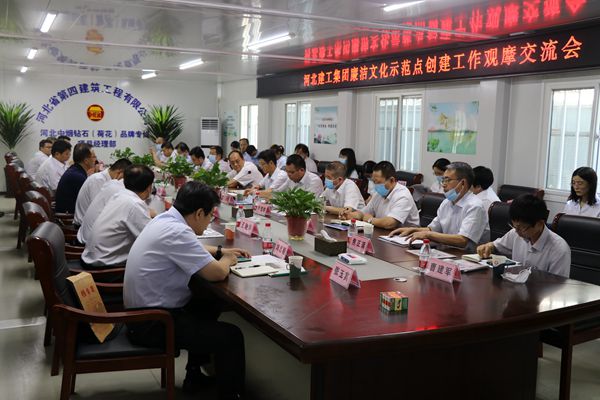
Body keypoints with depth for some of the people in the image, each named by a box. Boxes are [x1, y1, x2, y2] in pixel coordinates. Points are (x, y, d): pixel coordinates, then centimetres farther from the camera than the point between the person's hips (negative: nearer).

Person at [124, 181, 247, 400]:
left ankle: (195, 375, 35)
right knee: (231, 337, -8)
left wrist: (221, 251, 18)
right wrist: (227, 260, -2)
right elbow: (217, 273, -23)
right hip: (151, 322, -10)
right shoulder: (176, 232, -26)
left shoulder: (166, 219, 4)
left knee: (209, 305, 26)